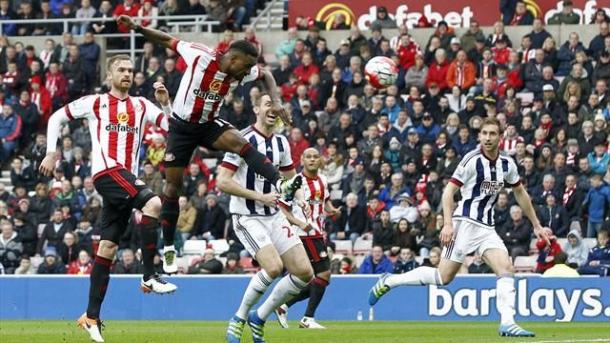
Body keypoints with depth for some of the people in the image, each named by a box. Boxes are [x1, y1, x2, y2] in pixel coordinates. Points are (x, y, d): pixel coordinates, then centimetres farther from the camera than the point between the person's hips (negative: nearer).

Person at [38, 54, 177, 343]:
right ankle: (149, 276, -23)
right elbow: (57, 118, 16)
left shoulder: (141, 106, 17)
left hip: (128, 178, 5)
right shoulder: (95, 103, 7)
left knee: (108, 246, 4)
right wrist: (51, 153, 11)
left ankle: (91, 317, 6)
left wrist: (165, 103, -5)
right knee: (153, 204, -28)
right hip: (107, 172, -5)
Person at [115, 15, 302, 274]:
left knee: (241, 143, -28)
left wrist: (276, 102, -3)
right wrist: (137, 28, -19)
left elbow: (266, 75, 12)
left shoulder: (241, 73, -9)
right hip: (182, 126, -3)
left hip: (209, 125, 3)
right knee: (173, 186, 0)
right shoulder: (201, 57, -22)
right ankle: (168, 248, 12)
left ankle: (281, 184, -41)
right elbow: (168, 41, -11)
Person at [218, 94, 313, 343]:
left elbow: (290, 178, 22)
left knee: (304, 273, -3)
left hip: (274, 217, 7)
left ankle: (259, 318, 12)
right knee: (274, 267, -27)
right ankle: (239, 319, -7)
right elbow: (222, 182, -19)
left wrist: (292, 186, -3)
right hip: (247, 217, -7)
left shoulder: (281, 143, 9)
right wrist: (260, 197, -21)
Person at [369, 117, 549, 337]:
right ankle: (389, 281, 5)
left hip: (487, 228, 6)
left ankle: (507, 323, -14)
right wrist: (448, 224, -20)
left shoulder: (507, 164, 9)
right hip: (465, 222, -6)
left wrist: (536, 225, 24)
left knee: (506, 269, -13)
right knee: (443, 277, -9)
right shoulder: (472, 160, -9)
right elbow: (449, 191, -10)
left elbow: (520, 193, 23)